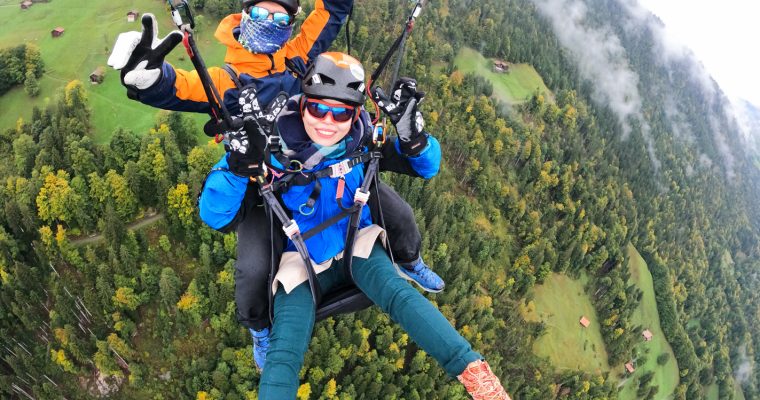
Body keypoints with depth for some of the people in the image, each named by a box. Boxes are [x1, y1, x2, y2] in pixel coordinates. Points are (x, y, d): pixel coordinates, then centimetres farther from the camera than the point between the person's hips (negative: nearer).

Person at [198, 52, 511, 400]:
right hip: (301, 261, -1)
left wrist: (413, 135, -26)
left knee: (396, 293, -30)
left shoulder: (360, 141, -11)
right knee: (283, 356, -21)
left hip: (357, 245, 1)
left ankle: (473, 371, -27)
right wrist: (238, 159, -39)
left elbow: (426, 167, -2)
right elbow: (213, 215, -21)